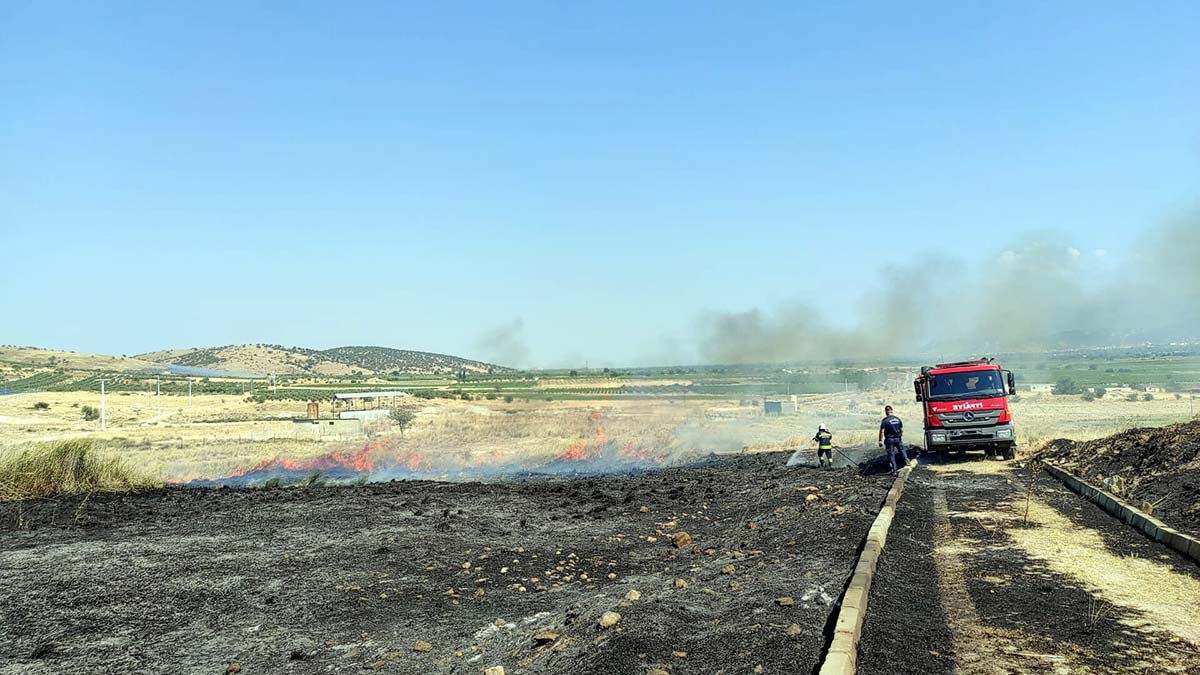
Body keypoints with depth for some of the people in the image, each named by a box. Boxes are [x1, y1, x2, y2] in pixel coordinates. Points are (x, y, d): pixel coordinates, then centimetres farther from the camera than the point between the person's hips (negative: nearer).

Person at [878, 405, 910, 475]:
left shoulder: (885, 420, -13)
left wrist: (880, 440, -12)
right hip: (898, 439, 4)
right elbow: (902, 430, 9)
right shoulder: (898, 419, 2)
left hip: (889, 440, -3)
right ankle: (906, 461, 32)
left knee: (891, 454, 4)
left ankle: (894, 469, 5)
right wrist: (901, 437, 23)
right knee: (901, 449, 28)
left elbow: (882, 431, -17)